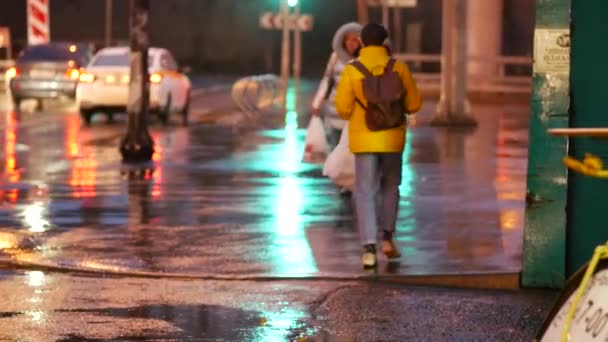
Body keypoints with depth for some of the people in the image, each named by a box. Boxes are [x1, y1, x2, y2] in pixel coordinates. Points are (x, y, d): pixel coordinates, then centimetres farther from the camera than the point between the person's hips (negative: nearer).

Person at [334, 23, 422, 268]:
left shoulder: (351, 71, -9)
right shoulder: (398, 68, -5)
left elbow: (343, 108, -9)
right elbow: (414, 104, -1)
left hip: (363, 139, -1)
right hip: (392, 138, 1)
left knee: (366, 192, 2)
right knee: (390, 186, 22)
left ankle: (369, 248, -9)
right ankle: (387, 238, 18)